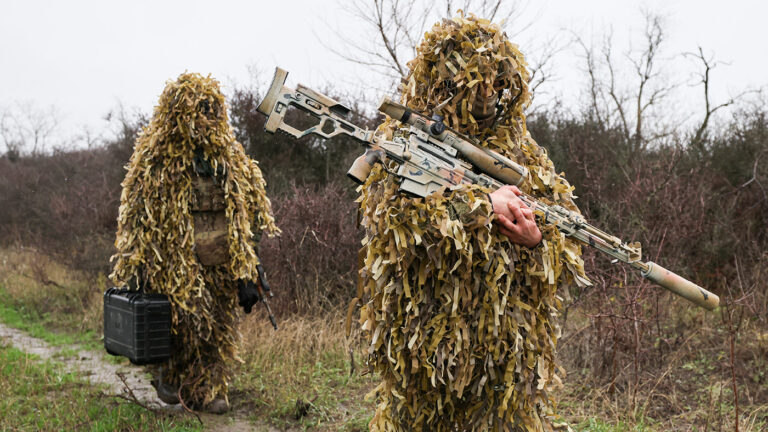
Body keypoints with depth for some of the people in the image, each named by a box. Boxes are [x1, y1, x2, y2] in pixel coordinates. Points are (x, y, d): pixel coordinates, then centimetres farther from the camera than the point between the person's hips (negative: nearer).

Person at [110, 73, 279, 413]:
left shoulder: (231, 158, 6)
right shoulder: (154, 158, -4)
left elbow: (250, 217, 9)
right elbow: (136, 219, -1)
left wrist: (249, 275, 5)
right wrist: (136, 272, -2)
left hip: (220, 267, 4)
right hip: (173, 267, -3)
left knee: (219, 330, 8)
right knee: (182, 324, 2)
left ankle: (208, 390, 27)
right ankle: (167, 375, 31)